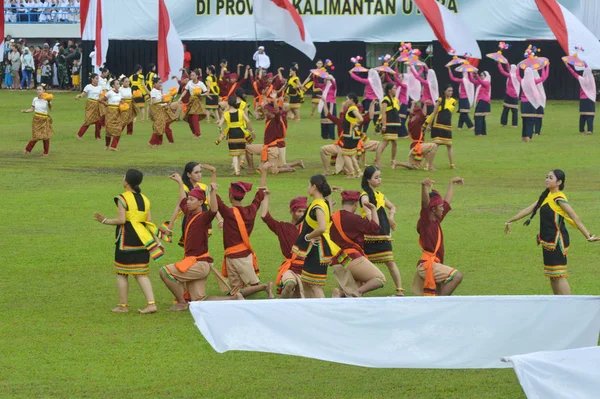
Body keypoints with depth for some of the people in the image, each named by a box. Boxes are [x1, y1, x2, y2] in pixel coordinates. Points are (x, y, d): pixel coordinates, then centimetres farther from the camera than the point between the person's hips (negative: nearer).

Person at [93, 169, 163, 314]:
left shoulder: (123, 198, -10)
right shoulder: (144, 199, 10)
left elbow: (121, 220, -17)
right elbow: (149, 223, 8)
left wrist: (104, 220, -5)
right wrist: (156, 240, 12)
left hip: (126, 240, -6)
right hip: (141, 240, 6)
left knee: (121, 273, 7)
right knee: (141, 274, 9)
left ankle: (123, 306, 11)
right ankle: (151, 303, -2)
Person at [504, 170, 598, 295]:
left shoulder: (559, 199, -13)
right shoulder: (546, 196, 13)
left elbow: (575, 218, -17)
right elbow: (529, 210, 21)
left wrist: (588, 236, -22)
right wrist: (510, 221, 26)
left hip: (557, 242, -9)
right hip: (548, 242, 9)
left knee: (559, 275, -10)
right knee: (552, 276, 13)